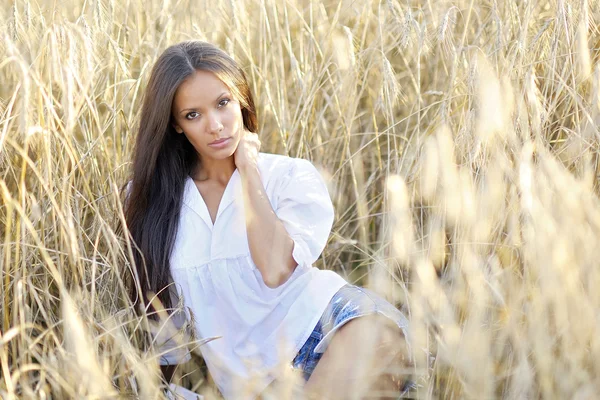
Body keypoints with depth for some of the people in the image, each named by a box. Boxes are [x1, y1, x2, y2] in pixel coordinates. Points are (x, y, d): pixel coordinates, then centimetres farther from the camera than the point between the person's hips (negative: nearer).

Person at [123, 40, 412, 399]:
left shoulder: (293, 177, 1)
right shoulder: (151, 196, 9)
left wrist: (247, 168, -7)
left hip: (316, 330, -1)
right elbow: (159, 298, 17)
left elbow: (276, 269, -16)